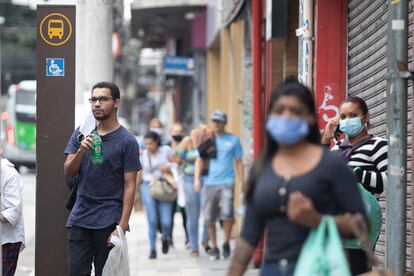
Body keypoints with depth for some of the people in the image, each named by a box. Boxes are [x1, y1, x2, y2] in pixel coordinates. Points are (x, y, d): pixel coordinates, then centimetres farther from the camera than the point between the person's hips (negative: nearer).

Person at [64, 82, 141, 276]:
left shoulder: (127, 141, -4)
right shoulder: (81, 134, 10)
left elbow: (129, 187, -7)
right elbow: (68, 172, 5)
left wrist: (122, 227, -15)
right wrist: (81, 150, -16)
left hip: (108, 222, -4)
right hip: (80, 219, 4)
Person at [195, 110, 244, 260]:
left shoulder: (233, 140, 8)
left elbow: (239, 162, 12)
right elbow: (199, 159, 9)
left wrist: (242, 182, 7)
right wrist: (197, 178, -4)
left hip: (227, 182, -2)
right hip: (209, 182, 2)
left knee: (227, 213, -20)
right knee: (209, 218, 1)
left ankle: (226, 242, 2)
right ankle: (214, 248, 15)